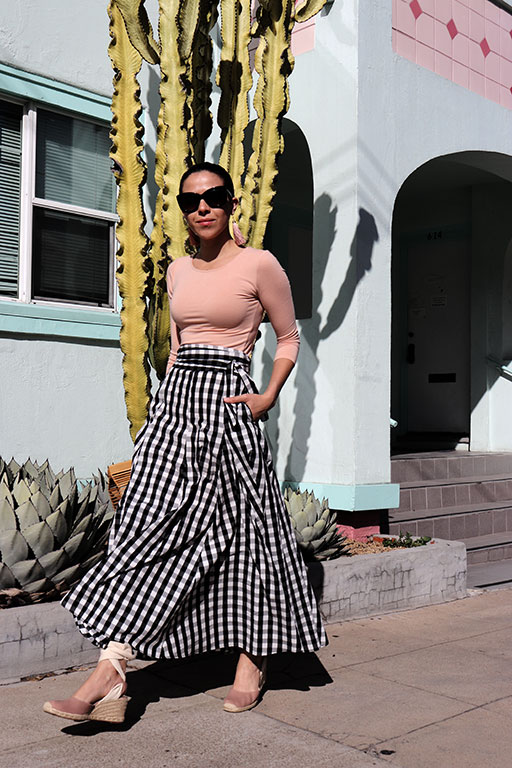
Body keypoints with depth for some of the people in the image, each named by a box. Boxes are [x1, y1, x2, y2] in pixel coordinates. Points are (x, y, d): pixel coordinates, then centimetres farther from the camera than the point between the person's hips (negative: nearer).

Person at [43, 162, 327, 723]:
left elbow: (289, 338, 7)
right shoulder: (178, 271, 15)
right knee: (150, 523, -5)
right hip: (175, 400, 5)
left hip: (228, 403, -4)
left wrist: (269, 396, -5)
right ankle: (110, 674, -8)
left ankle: (251, 665, 16)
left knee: (240, 526, 1)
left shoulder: (259, 265, -1)